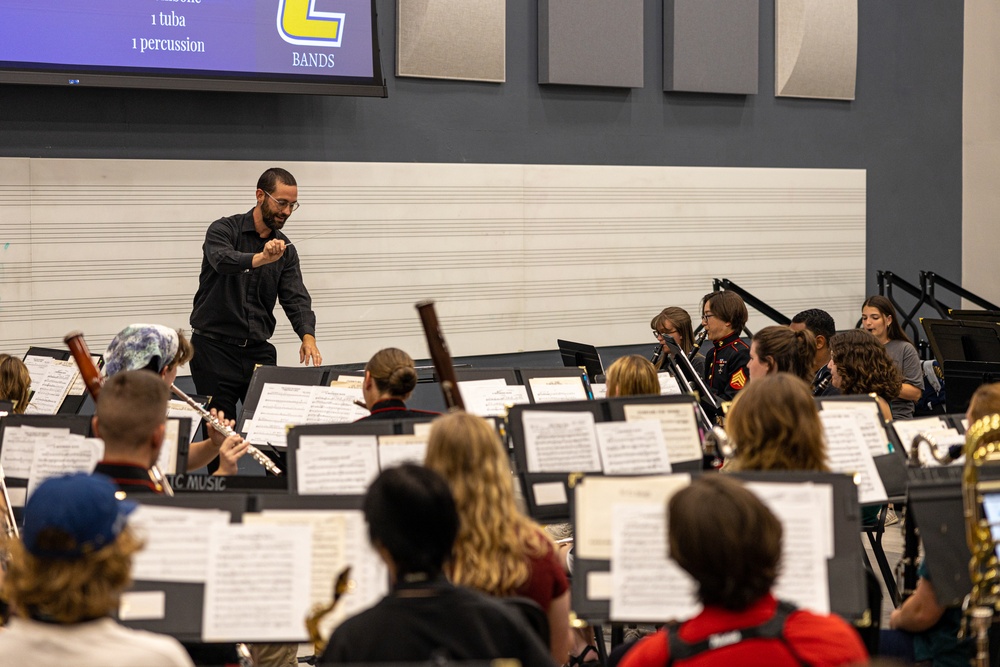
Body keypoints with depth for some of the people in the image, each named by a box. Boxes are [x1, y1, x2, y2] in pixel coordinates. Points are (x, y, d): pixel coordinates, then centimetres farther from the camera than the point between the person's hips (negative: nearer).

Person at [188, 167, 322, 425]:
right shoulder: (224, 230, -5)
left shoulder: (284, 249, 10)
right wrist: (261, 258, -47)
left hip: (259, 351, 5)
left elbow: (296, 298, 0)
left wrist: (308, 336, -20)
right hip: (215, 348, -5)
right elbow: (222, 260, -28)